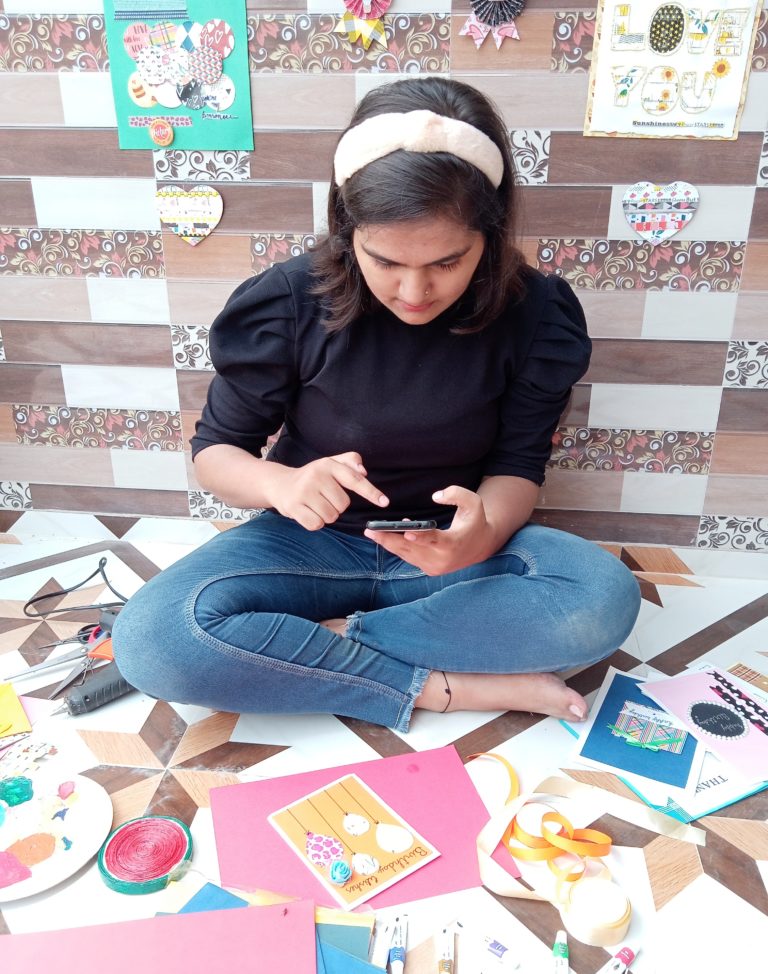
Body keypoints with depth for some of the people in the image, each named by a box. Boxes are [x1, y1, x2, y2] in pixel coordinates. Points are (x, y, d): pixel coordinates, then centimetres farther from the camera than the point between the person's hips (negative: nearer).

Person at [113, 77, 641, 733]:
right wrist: (280, 483, -30)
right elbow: (214, 450, -5)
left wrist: (483, 535, -31)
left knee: (606, 597, -28)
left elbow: (518, 466, -6)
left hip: (456, 544, 1)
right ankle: (449, 688, -19)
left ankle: (319, 645, -17)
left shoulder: (535, 313, -12)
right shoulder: (290, 302, -14)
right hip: (313, 541, 0)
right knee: (151, 638, -27)